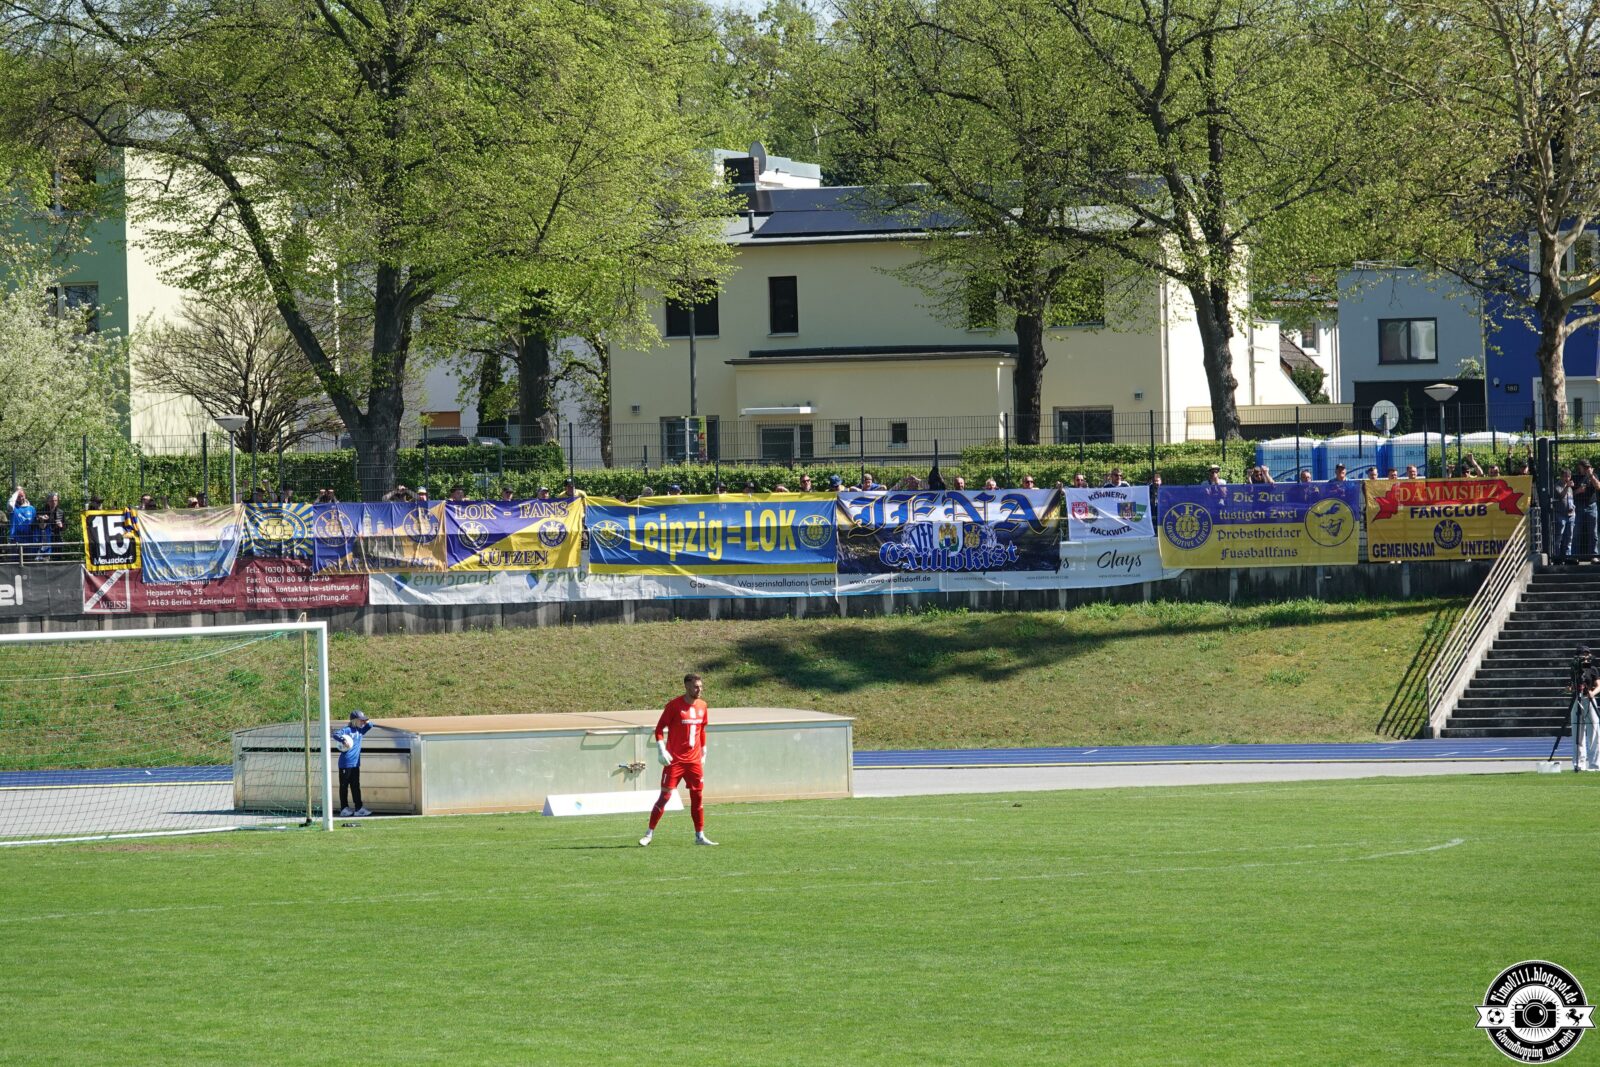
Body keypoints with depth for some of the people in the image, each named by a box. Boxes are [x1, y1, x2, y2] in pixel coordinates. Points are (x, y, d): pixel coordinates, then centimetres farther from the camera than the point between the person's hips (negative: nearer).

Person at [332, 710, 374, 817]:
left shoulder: (360, 730, 12)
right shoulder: (347, 730, -9)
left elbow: (370, 725, 21)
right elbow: (335, 734, -22)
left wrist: (366, 722, 4)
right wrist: (344, 740, -36)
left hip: (355, 764, 7)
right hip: (345, 763, -7)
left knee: (355, 786, 7)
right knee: (344, 786, 1)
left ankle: (359, 808, 7)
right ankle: (344, 809, 4)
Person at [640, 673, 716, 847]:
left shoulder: (702, 706, 8)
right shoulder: (674, 705, -9)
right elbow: (659, 728, -8)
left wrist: (703, 752, 21)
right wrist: (661, 751, -17)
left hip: (694, 760, 5)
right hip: (675, 759, -5)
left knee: (698, 797, 4)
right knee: (665, 795, -6)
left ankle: (700, 836, 11)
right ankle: (649, 833, 3)